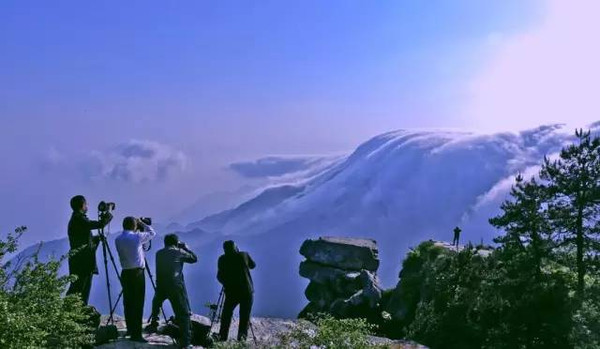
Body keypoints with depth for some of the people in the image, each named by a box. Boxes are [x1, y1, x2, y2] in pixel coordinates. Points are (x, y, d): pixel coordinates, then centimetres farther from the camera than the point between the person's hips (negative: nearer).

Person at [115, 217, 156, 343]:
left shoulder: (118, 240, 7)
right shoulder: (137, 237, -8)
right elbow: (152, 233, 6)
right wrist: (142, 224, 18)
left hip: (125, 273, 6)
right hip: (137, 273, -6)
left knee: (128, 302, 12)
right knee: (138, 303, -5)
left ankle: (130, 330, 20)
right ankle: (136, 334, -6)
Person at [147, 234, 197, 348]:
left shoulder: (159, 253, 10)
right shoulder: (179, 252, -4)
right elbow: (194, 258, 4)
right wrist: (186, 248, 16)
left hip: (160, 285, 5)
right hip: (176, 286, -5)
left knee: (156, 304, 35)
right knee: (183, 313, -3)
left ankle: (153, 325, 45)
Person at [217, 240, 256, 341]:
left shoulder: (222, 259, -4)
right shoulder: (244, 255, -1)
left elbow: (220, 277, -1)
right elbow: (253, 265, 16)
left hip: (231, 292, 0)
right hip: (247, 291, 1)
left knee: (226, 315, 13)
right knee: (244, 316, 7)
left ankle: (222, 337, 8)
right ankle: (242, 336, -5)